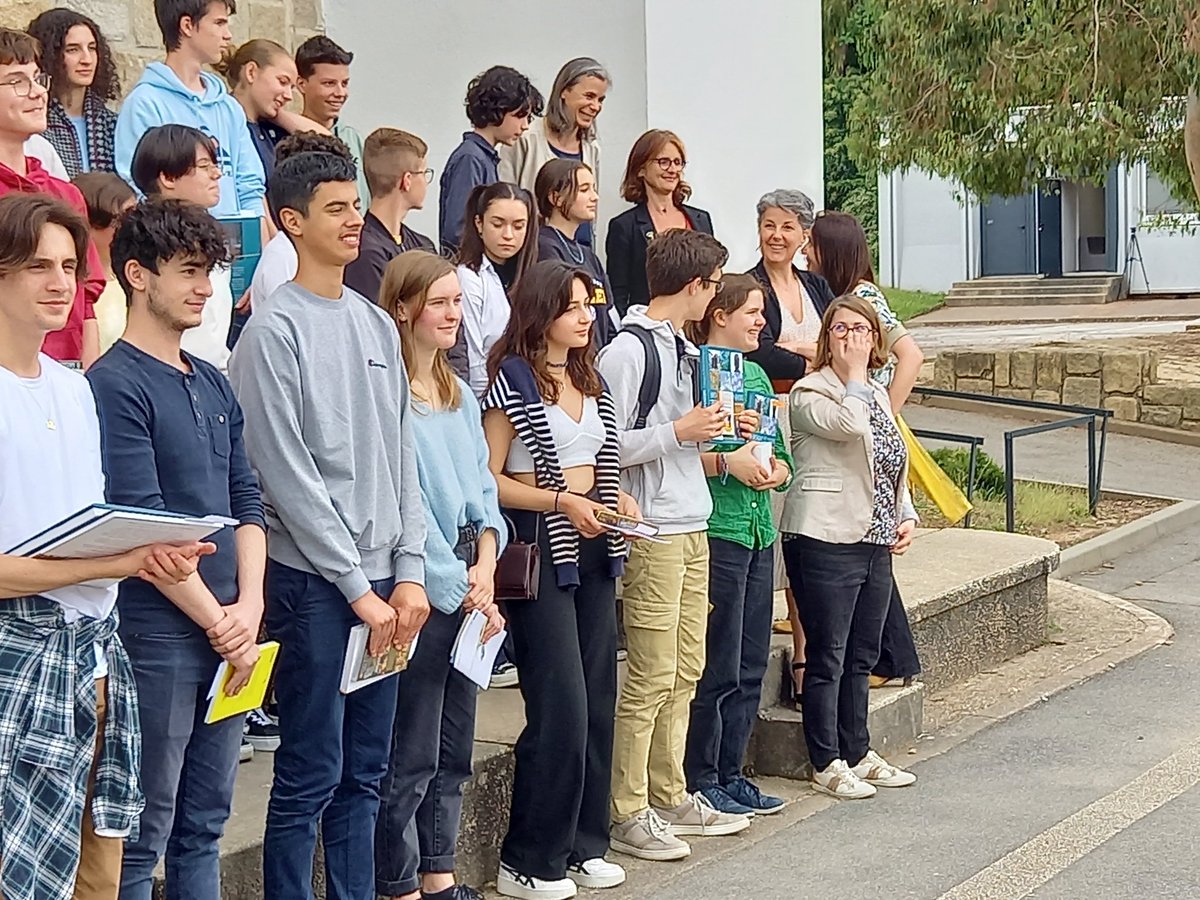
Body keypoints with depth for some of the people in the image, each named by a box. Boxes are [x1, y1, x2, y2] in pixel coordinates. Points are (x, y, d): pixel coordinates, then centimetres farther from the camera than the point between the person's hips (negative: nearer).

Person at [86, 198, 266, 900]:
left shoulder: (214, 384, 14)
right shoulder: (115, 383, -9)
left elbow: (247, 501, 12)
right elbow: (142, 524, -15)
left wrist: (249, 607, -2)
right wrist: (218, 621, -11)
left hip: (228, 634, 7)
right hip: (158, 637, -7)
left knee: (205, 827, 14)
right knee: (143, 838, 0)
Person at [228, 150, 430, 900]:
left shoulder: (377, 325, 12)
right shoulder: (276, 331, -8)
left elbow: (402, 457, 12)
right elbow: (288, 476, -12)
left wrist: (409, 573, 3)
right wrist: (358, 588, -11)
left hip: (384, 584, 6)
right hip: (313, 582, -6)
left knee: (365, 774, 11)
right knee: (311, 777, -3)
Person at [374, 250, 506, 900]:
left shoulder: (461, 398, 14)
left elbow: (482, 486, 13)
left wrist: (486, 564, -3)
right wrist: (461, 589, -12)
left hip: (469, 590, 8)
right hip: (422, 591, -8)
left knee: (455, 749, 15)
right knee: (413, 756, -2)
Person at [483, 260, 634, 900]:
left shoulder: (590, 378, 14)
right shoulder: (513, 377, -9)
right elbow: (489, 479, -12)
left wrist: (620, 501, 6)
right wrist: (561, 500, -19)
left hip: (592, 547, 8)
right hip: (539, 547, -8)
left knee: (598, 700, 9)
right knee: (560, 708, -8)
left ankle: (583, 845, 20)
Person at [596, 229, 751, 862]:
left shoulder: (682, 347, 14)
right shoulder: (628, 351, -14)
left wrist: (713, 429, 7)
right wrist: (679, 432, -17)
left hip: (692, 528, 9)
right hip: (653, 532, -9)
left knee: (685, 672, 14)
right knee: (651, 679, -5)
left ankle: (670, 797, 24)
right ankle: (628, 814, 4)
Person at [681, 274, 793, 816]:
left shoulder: (756, 374, 17)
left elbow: (781, 455, 20)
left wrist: (776, 469, -1)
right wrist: (726, 462, -21)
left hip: (759, 531, 8)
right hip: (716, 531, -8)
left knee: (751, 667, 12)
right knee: (716, 668, -2)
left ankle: (730, 773, 23)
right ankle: (700, 782, 9)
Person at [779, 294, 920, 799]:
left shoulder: (878, 395, 18)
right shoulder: (809, 392, -7)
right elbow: (849, 424, -26)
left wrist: (906, 515, 10)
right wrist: (855, 373, -13)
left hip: (875, 543, 8)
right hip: (827, 542, -8)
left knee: (861, 658, 15)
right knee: (828, 658, -2)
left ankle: (858, 754, 24)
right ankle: (827, 764, 6)